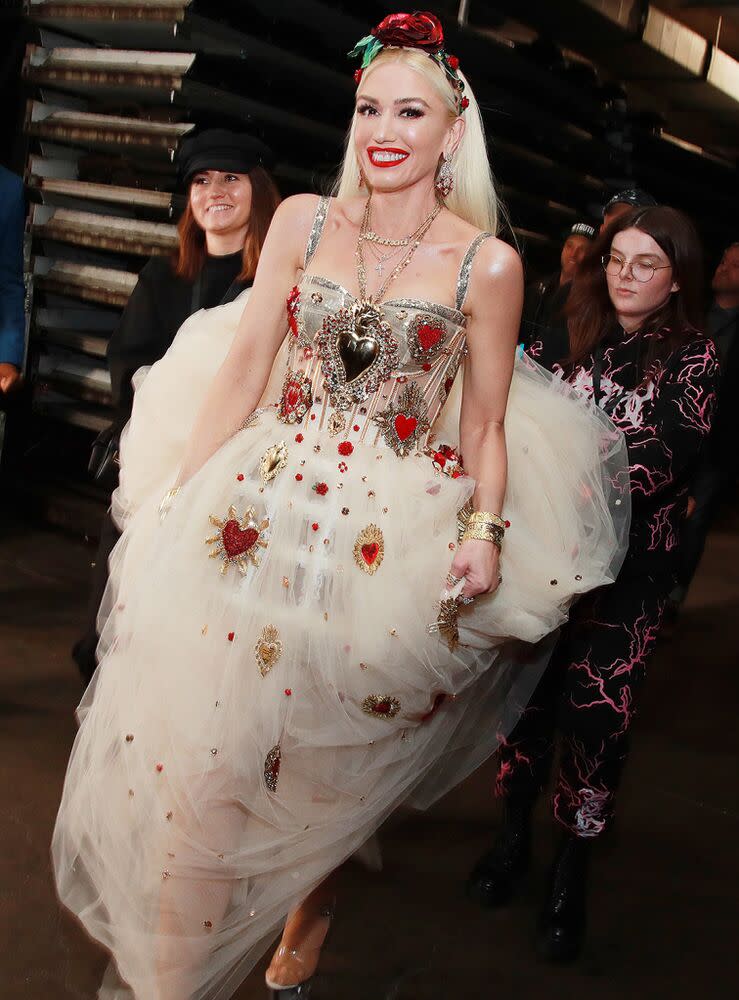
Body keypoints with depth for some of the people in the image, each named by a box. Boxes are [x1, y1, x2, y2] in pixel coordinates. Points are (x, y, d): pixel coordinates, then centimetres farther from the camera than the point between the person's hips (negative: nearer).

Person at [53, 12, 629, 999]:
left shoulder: (486, 265, -1)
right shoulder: (302, 222, 5)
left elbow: (484, 424, 4)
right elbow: (244, 370, 5)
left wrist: (486, 530, -9)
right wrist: (181, 499, 3)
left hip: (394, 533, -2)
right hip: (265, 502, 2)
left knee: (325, 763, 9)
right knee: (201, 747, -1)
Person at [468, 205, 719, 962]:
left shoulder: (693, 358, -2)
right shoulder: (575, 338, 9)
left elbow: (666, 454, -16)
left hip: (627, 566, -3)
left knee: (596, 712, -1)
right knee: (525, 692, 8)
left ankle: (571, 872, 15)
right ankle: (514, 835, 28)